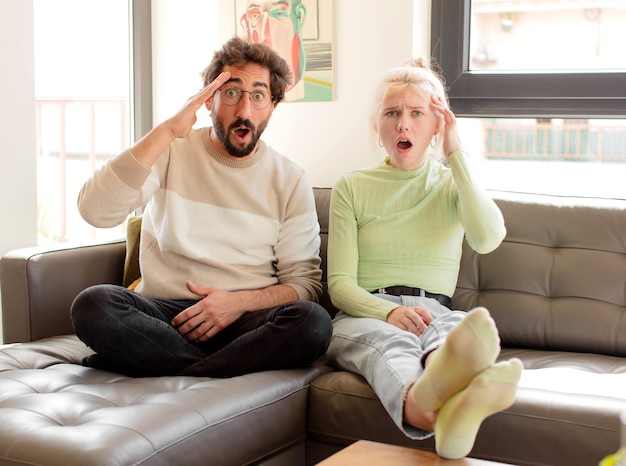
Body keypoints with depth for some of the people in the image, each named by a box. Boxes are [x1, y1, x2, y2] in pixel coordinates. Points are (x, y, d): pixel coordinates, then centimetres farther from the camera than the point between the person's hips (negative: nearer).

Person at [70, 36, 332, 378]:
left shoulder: (290, 181, 7)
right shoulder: (172, 152, 5)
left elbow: (304, 283, 5)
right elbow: (94, 210, -12)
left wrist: (241, 302, -14)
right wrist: (167, 131, -16)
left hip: (247, 318, 1)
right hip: (163, 311, 0)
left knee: (313, 322, -31)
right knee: (92, 305, -31)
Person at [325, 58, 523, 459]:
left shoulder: (453, 183, 18)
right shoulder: (351, 188, 14)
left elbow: (488, 238, -7)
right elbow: (340, 284, 5)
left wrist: (455, 154, -3)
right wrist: (389, 312, -18)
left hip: (435, 311, 1)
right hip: (364, 314, -1)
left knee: (470, 325, -37)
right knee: (390, 340, -39)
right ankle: (422, 406, -76)